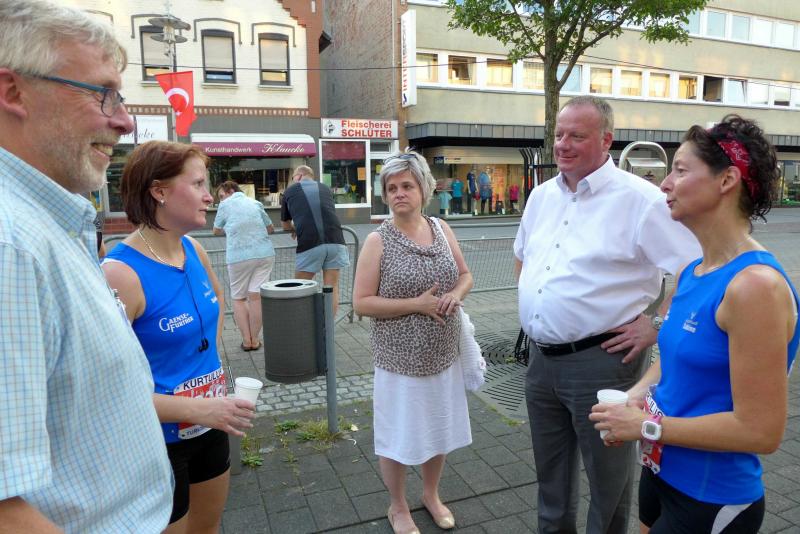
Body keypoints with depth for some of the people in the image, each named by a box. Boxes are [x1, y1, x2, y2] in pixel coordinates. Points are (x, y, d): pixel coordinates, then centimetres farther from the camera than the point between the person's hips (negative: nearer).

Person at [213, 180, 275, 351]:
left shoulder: (225, 205, 7)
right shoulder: (256, 203, 16)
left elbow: (216, 231, 20)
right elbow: (270, 228, 23)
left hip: (239, 256, -3)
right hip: (265, 253, 3)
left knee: (238, 298, 10)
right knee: (256, 296, 3)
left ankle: (247, 340, 7)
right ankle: (255, 340, 7)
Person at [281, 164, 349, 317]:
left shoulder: (290, 191, 16)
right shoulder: (325, 188, 23)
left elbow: (285, 224, 25)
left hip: (309, 243, -2)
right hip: (335, 240, 3)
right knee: (332, 287, 10)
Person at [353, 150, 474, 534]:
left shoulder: (441, 229, 1)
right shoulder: (379, 240, -12)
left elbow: (465, 274, 12)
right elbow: (361, 303, -14)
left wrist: (456, 295, -10)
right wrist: (416, 304, -21)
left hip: (442, 353, 5)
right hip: (400, 358, -4)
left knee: (439, 429, 20)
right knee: (398, 435, 11)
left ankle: (431, 495, 45)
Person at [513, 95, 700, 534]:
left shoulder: (640, 199, -14)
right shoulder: (542, 195, 9)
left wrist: (656, 326, -13)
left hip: (599, 361, -6)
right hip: (541, 358, 7)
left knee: (607, 477, 13)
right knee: (550, 472, 24)